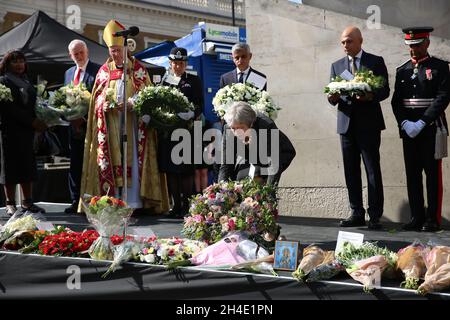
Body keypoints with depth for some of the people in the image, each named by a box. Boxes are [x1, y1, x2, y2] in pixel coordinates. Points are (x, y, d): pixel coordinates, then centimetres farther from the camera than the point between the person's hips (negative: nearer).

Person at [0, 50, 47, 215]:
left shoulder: (27, 82, 17)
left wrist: (38, 121, -3)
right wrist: (32, 121, -15)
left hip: (27, 130, 6)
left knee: (27, 165, 6)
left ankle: (28, 202, 10)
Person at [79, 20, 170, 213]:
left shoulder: (138, 69, 5)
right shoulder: (104, 70, 13)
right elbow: (97, 97, 13)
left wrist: (131, 104, -16)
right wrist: (104, 105, -10)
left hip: (131, 123, -2)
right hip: (109, 125, 2)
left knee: (132, 160, -6)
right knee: (110, 162, -2)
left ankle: (133, 202, -5)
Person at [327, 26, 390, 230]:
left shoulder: (376, 62, 4)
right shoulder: (337, 66, 15)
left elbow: (385, 90, 0)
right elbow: (333, 96, 12)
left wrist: (370, 96, -20)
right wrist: (333, 98, -11)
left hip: (368, 123, -4)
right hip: (346, 123, 4)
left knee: (373, 170, -4)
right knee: (351, 171, 5)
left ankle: (375, 216, -1)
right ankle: (357, 214, 11)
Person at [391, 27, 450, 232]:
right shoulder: (402, 70, 14)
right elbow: (396, 100, 10)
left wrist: (422, 122, -15)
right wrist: (404, 123, -7)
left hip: (431, 128, -4)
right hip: (408, 130, 4)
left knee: (433, 174, -2)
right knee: (412, 175, 5)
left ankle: (433, 219, 2)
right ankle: (416, 218, 10)